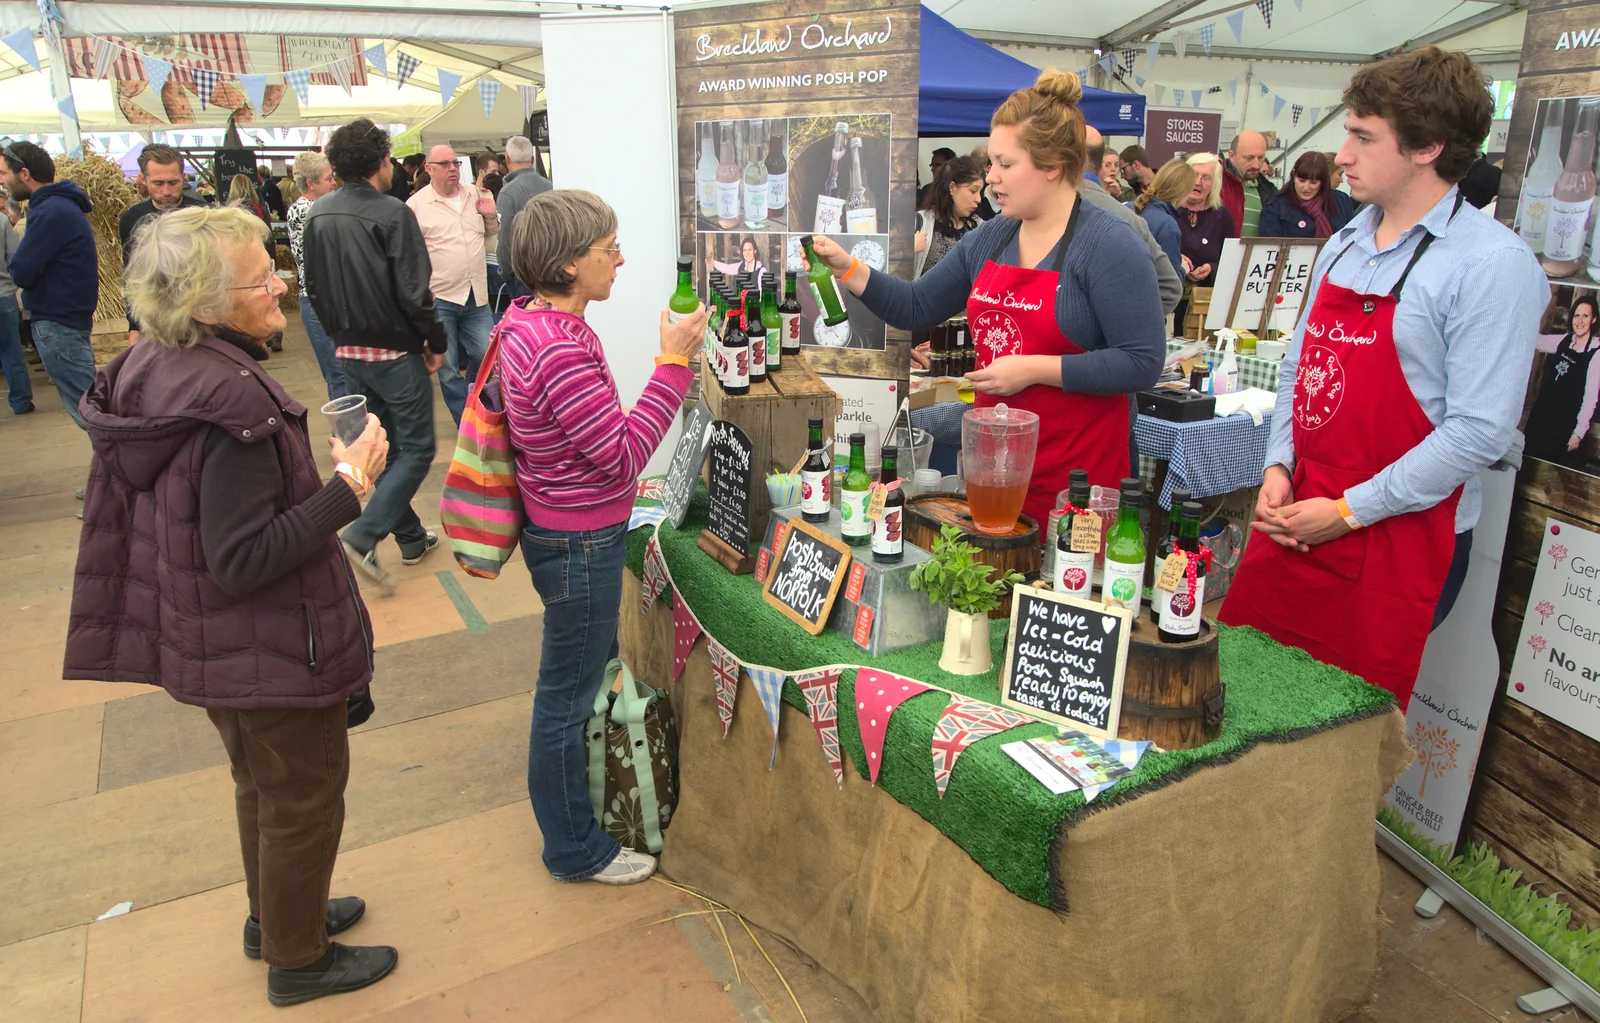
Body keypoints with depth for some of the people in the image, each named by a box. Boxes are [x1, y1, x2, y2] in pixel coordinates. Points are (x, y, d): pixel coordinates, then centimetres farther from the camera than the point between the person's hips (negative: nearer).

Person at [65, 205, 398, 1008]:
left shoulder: (150, 370, 0)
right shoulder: (233, 401, -31)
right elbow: (244, 560, -30)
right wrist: (349, 486, -27)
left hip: (207, 638, 9)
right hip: (271, 648, -9)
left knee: (262, 784, 27)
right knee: (303, 796, 12)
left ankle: (274, 915, 49)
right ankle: (297, 959, 33)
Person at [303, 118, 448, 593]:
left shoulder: (317, 215, 5)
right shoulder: (392, 213, -16)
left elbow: (314, 287, 11)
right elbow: (414, 292, -19)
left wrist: (339, 334, 21)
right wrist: (436, 343, -7)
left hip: (349, 352, 7)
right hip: (395, 351, -7)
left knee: (384, 447, 17)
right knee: (416, 450, 2)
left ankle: (411, 537, 27)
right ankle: (363, 536, -10)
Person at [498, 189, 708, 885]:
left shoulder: (528, 324, 4)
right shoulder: (561, 351, -28)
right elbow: (625, 454, -25)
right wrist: (672, 364, -23)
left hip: (564, 531, 10)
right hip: (579, 544, -10)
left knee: (591, 668, 27)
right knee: (568, 698, 7)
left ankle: (577, 798, 49)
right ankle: (575, 850, 27)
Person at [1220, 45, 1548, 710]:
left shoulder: (1493, 263, -13)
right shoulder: (1344, 245, 10)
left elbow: (1480, 431, -18)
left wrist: (1350, 509, -15)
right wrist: (1278, 467, 0)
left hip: (1400, 539, -6)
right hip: (1295, 518, 6)